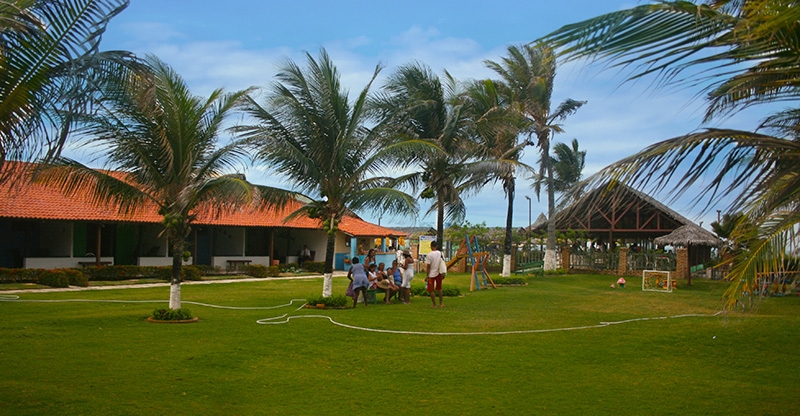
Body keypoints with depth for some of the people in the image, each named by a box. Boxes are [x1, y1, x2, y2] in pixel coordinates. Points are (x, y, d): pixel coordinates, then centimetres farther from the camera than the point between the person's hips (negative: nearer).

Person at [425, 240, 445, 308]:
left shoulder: (429, 255, -15)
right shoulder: (440, 253, 0)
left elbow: (428, 266, -14)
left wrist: (427, 276, -8)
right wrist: (443, 274, 15)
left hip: (432, 274, -5)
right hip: (439, 273, 5)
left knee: (431, 290, 6)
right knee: (439, 288, 19)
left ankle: (434, 304, 7)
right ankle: (440, 303, 22)